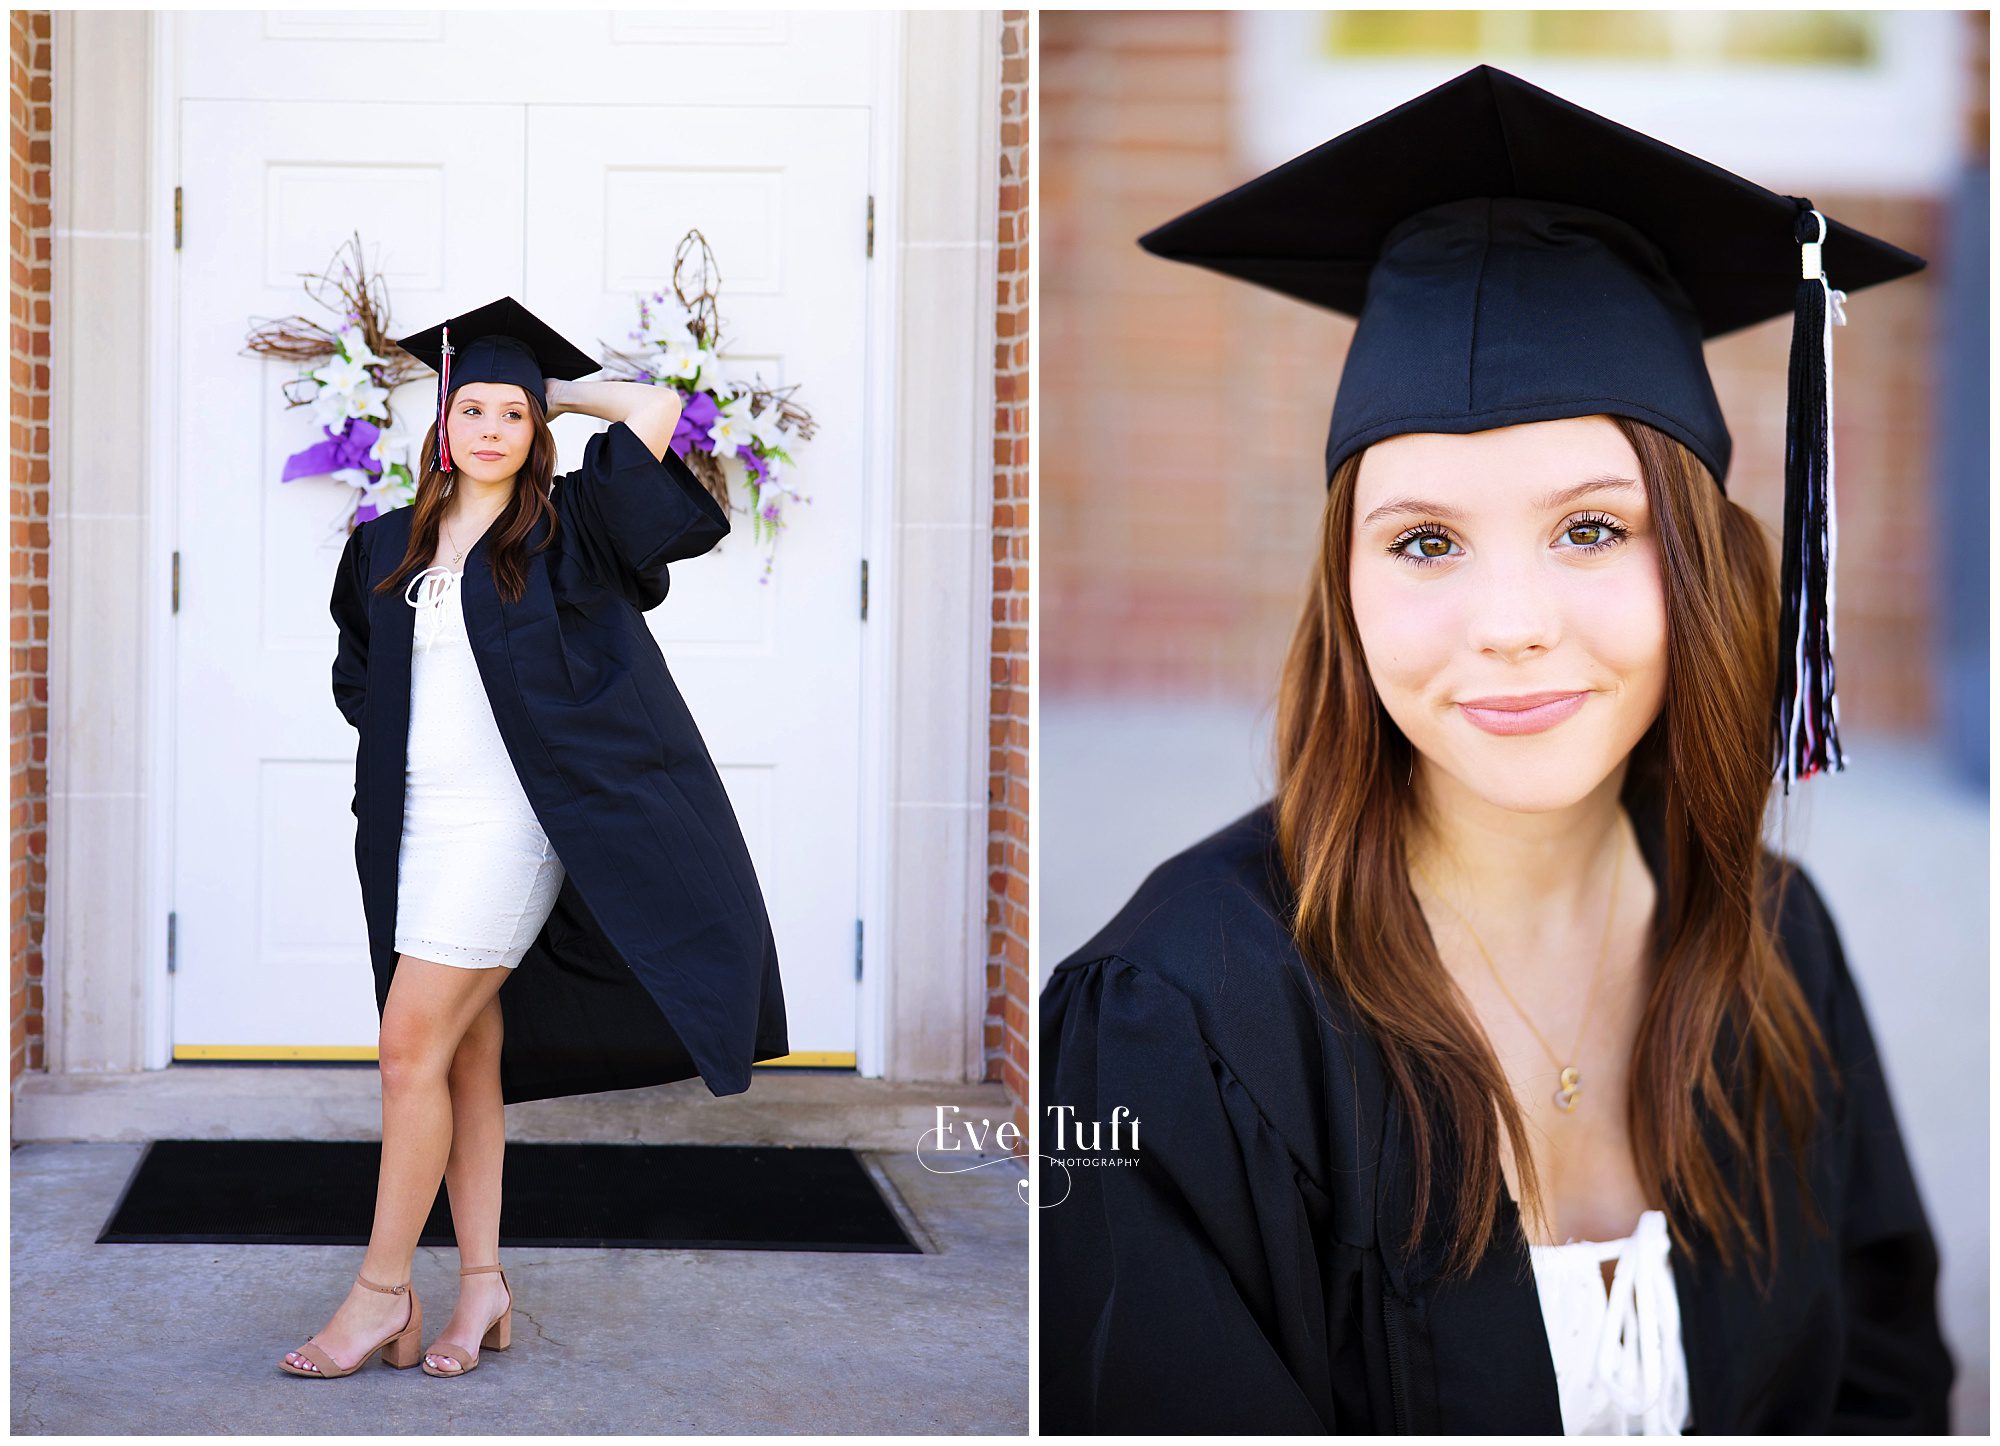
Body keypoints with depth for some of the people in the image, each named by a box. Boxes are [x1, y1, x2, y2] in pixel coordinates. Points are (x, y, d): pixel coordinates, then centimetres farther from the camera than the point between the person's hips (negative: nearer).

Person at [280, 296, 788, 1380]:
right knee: (469, 1048, 7)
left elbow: (658, 406, -8)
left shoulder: (566, 530, 0)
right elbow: (359, 674, 27)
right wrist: (404, 737, 13)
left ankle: (382, 1291, -1)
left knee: (412, 1043, -9)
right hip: (418, 816, 5)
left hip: (507, 815, -5)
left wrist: (560, 390, 6)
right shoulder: (390, 547, 13)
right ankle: (482, 1281, 12)